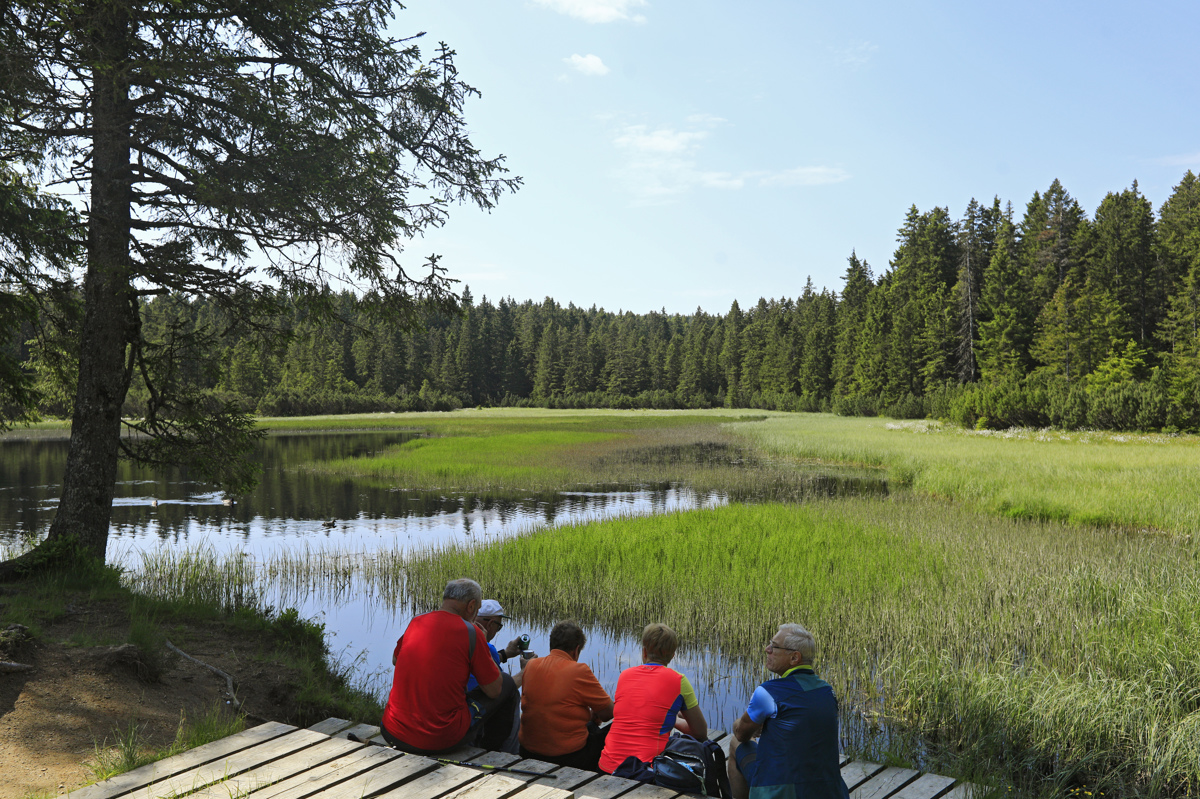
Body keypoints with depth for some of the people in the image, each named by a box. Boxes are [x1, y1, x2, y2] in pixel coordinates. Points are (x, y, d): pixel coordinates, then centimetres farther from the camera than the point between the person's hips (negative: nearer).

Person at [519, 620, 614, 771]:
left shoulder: (531, 665, 0)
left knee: (591, 727, 28)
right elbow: (608, 713, -9)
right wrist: (594, 715, 16)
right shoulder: (579, 670, -16)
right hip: (568, 757, -6)